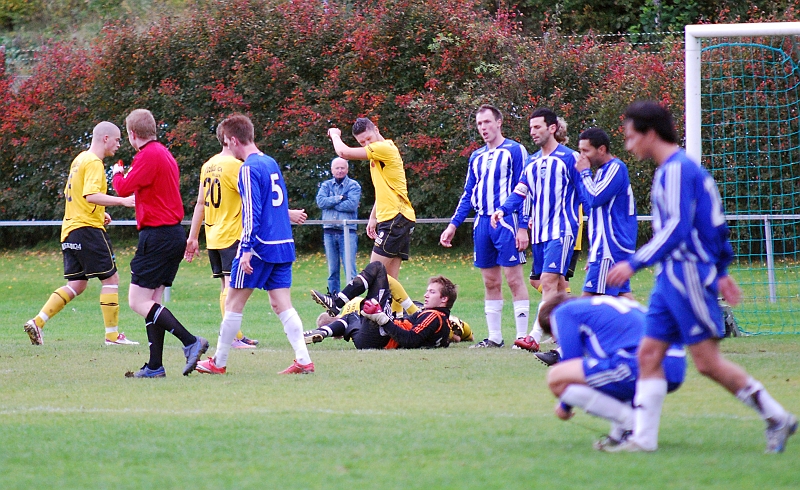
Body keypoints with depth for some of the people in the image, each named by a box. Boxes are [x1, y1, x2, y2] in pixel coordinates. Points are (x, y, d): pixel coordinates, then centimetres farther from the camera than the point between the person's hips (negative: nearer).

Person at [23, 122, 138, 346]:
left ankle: (37, 322, 0)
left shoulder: (80, 159, 18)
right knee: (111, 278, -3)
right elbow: (91, 195, -25)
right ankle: (112, 334, -3)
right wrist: (122, 201, -31)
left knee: (76, 285, 10)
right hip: (88, 228, -9)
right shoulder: (93, 162, -12)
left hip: (70, 230, 9)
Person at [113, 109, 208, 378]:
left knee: (138, 301, -10)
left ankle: (191, 342, -20)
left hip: (157, 235, -10)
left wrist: (117, 173, 3)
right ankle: (154, 366, 8)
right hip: (173, 234, 10)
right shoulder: (164, 154, 16)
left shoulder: (149, 155, -14)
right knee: (151, 301, 11)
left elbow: (124, 189, -17)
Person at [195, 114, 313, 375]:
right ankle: (304, 360, -9)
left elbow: (252, 212, -17)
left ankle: (219, 363, 10)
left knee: (233, 302, 3)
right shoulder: (272, 163, 14)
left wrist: (247, 250, -18)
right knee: (282, 304, 4)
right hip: (284, 245, 8)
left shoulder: (249, 169, -12)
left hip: (261, 246, -8)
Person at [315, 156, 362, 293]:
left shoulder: (353, 185, 4)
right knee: (332, 270, 7)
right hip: (329, 232, 3)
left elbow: (352, 204, -12)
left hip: (347, 231, -3)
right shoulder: (326, 185, 14)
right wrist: (339, 198, -10)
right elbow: (320, 201, -4)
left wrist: (330, 203, -6)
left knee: (349, 269, -9)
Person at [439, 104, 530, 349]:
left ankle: (522, 337, -6)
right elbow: (468, 195, 21)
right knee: (490, 282, 8)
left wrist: (523, 227, -12)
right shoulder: (477, 157, 17)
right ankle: (495, 337, 12)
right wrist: (453, 224, 12)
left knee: (514, 278, -7)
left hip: (506, 222, -6)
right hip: (482, 224, 6)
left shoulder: (515, 151, -2)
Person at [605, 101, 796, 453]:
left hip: (688, 276, -10)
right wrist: (720, 271, 26)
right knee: (648, 353, 3)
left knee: (708, 362, -7)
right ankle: (643, 437, 2)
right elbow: (716, 226, 23)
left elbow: (676, 229, -23)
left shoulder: (676, 170, -14)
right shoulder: (676, 169, 18)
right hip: (671, 279, 10)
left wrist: (634, 264, -24)